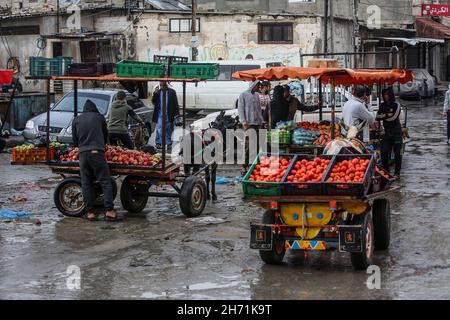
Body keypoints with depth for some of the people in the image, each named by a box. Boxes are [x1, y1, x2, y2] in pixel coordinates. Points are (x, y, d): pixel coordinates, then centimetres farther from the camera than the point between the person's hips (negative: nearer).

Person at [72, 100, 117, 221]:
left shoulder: (76, 120, 16)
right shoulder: (99, 117, 12)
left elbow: (74, 140, 17)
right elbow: (106, 134, 23)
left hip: (83, 153, 2)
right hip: (97, 152, -2)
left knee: (86, 183, 7)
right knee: (105, 182, -2)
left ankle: (90, 212, 2)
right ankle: (109, 210, -12)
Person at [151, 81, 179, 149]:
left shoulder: (172, 92, 0)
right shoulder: (158, 91, 4)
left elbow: (175, 103, 2)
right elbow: (153, 102, 2)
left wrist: (177, 113, -5)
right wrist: (155, 93, -12)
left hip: (169, 115, 0)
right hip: (160, 114, 0)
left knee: (169, 130, 9)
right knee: (159, 128, -8)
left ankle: (168, 143, 19)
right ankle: (158, 143, -6)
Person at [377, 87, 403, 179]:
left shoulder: (396, 105, -5)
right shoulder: (382, 105, 10)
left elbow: (393, 117, -15)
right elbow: (377, 117, 2)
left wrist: (383, 116, -7)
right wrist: (387, 115, -12)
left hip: (396, 132, -4)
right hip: (386, 132, 4)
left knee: (397, 152, -3)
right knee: (384, 152, -2)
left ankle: (397, 173, 6)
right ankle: (385, 171, 10)